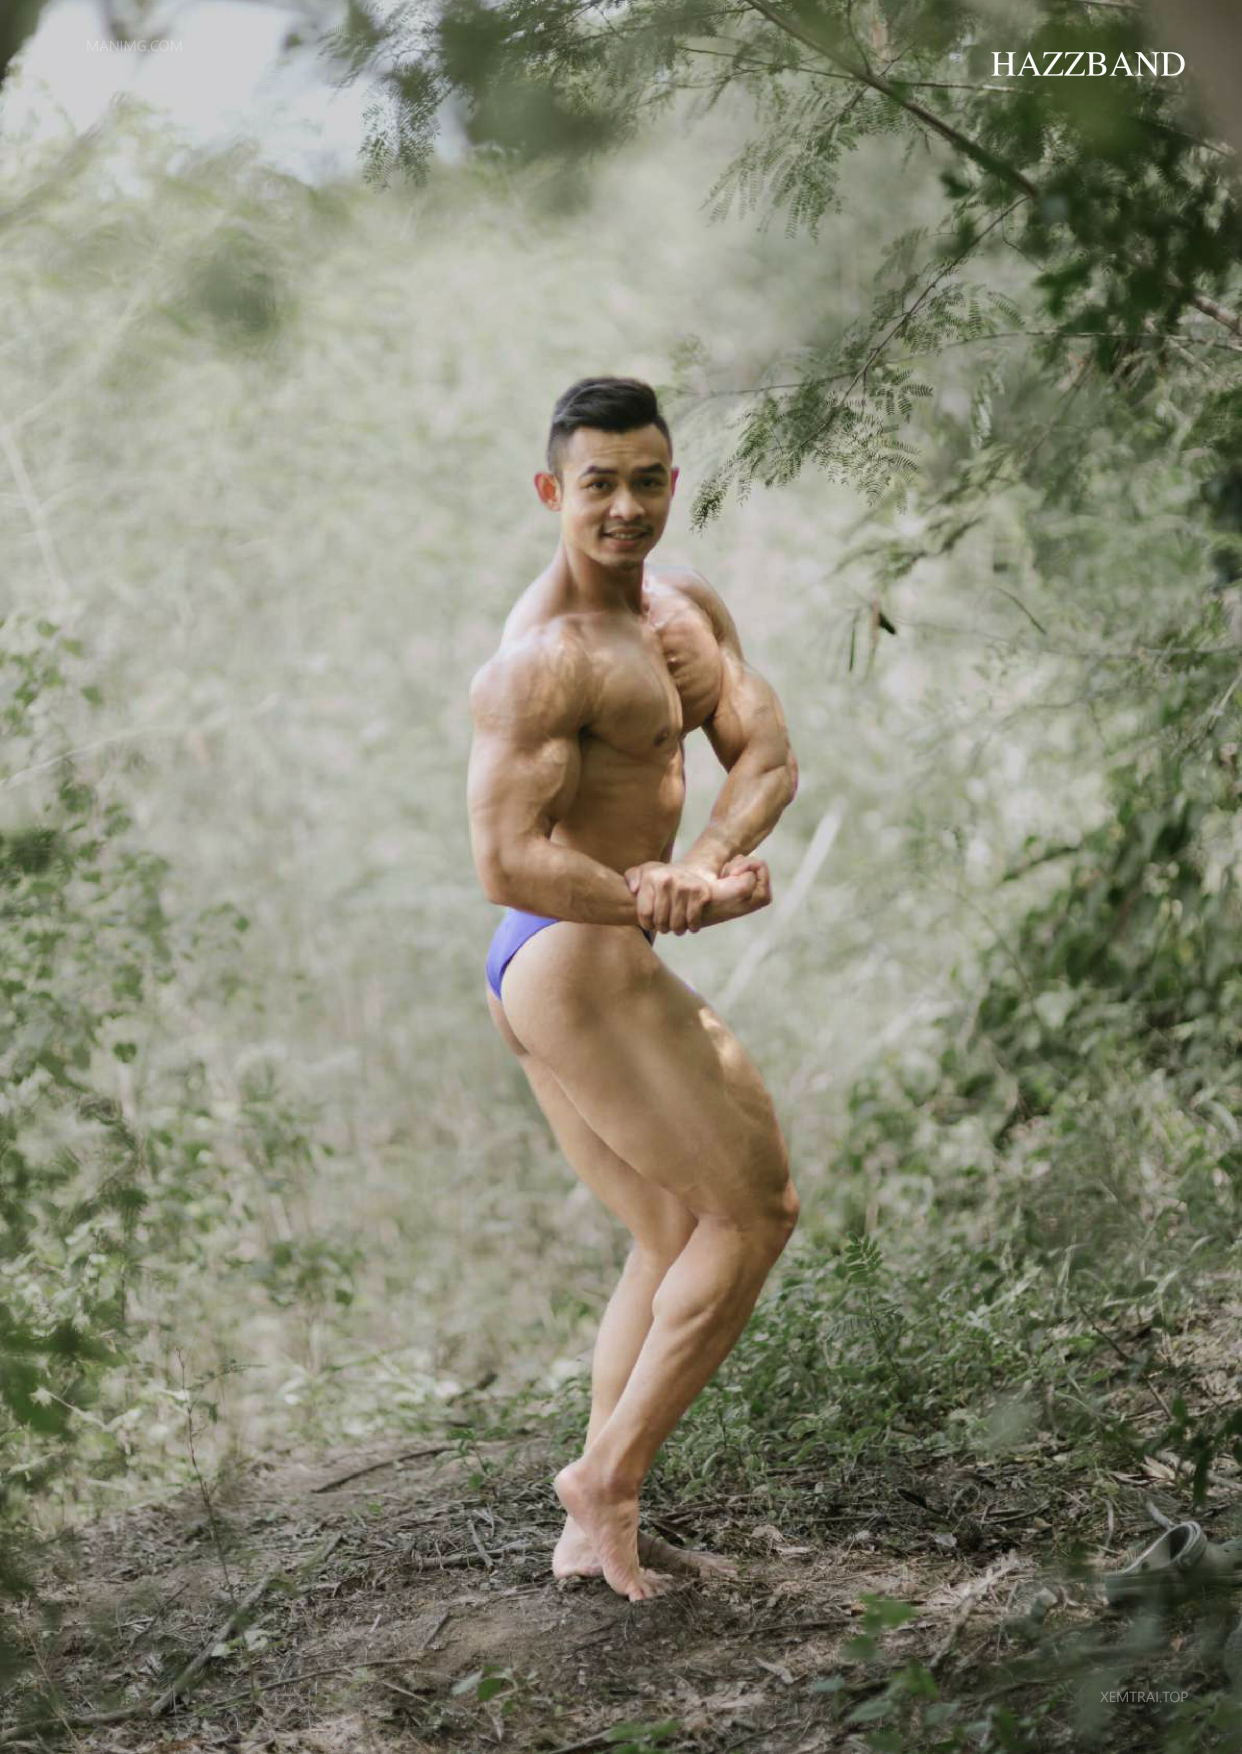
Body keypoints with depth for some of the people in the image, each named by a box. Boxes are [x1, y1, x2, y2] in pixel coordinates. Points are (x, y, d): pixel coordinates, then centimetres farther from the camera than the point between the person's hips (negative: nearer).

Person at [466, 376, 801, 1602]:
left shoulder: (684, 604, 10)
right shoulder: (542, 660, -19)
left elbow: (766, 754, 0)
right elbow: (509, 863, -25)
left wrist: (702, 864, -19)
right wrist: (675, 900, -23)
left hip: (542, 979, 10)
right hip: (577, 966, -10)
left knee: (675, 1241, 17)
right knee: (755, 1209, -2)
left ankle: (595, 1534, 20)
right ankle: (607, 1477, 3)